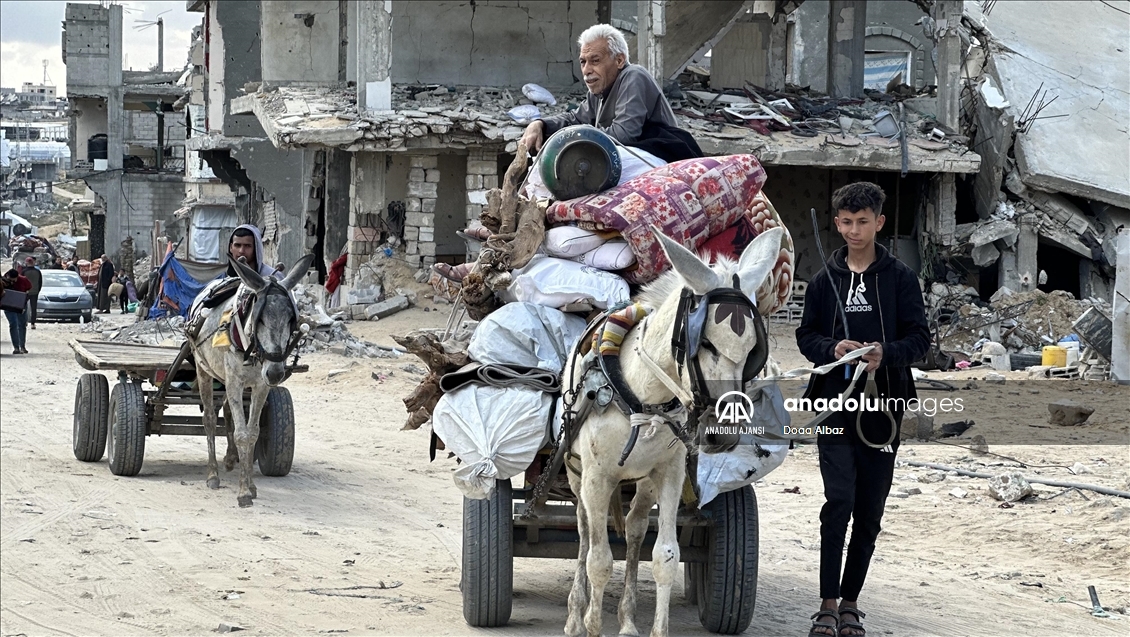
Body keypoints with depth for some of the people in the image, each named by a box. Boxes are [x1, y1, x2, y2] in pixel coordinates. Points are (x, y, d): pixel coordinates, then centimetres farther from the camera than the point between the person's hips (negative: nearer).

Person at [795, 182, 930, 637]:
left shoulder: (900, 278, 4)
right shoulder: (825, 280, 10)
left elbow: (919, 338, 1)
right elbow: (806, 335, 11)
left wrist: (885, 354, -19)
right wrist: (832, 349, -11)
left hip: (883, 404, 0)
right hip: (835, 402, 0)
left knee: (869, 510, 5)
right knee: (839, 500, -13)